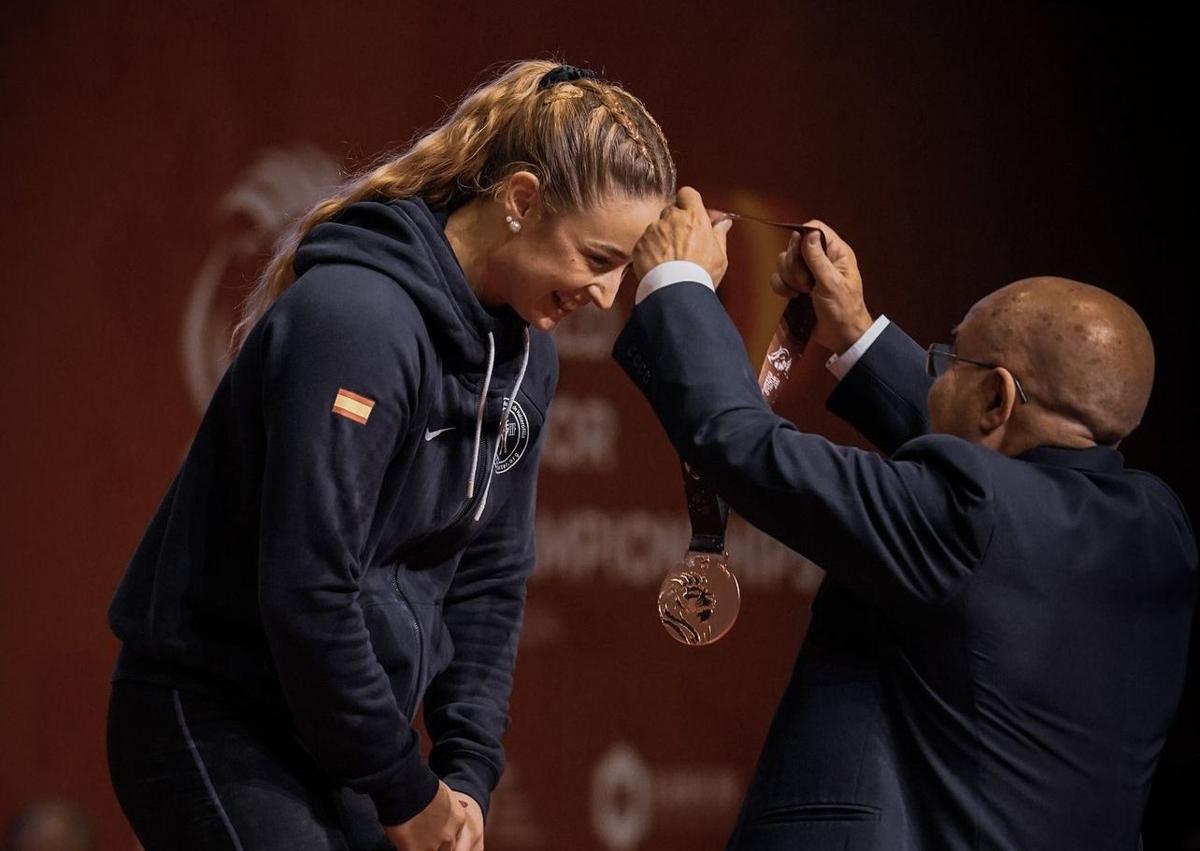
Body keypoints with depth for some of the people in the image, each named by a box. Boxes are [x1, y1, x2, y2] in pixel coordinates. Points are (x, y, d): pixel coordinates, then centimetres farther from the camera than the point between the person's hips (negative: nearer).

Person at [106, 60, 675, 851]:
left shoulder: (524, 349, 5)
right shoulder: (357, 319, -22)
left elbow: (490, 572, 10)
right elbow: (304, 589, -24)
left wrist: (469, 771, 1)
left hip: (342, 732, 8)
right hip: (213, 725, -8)